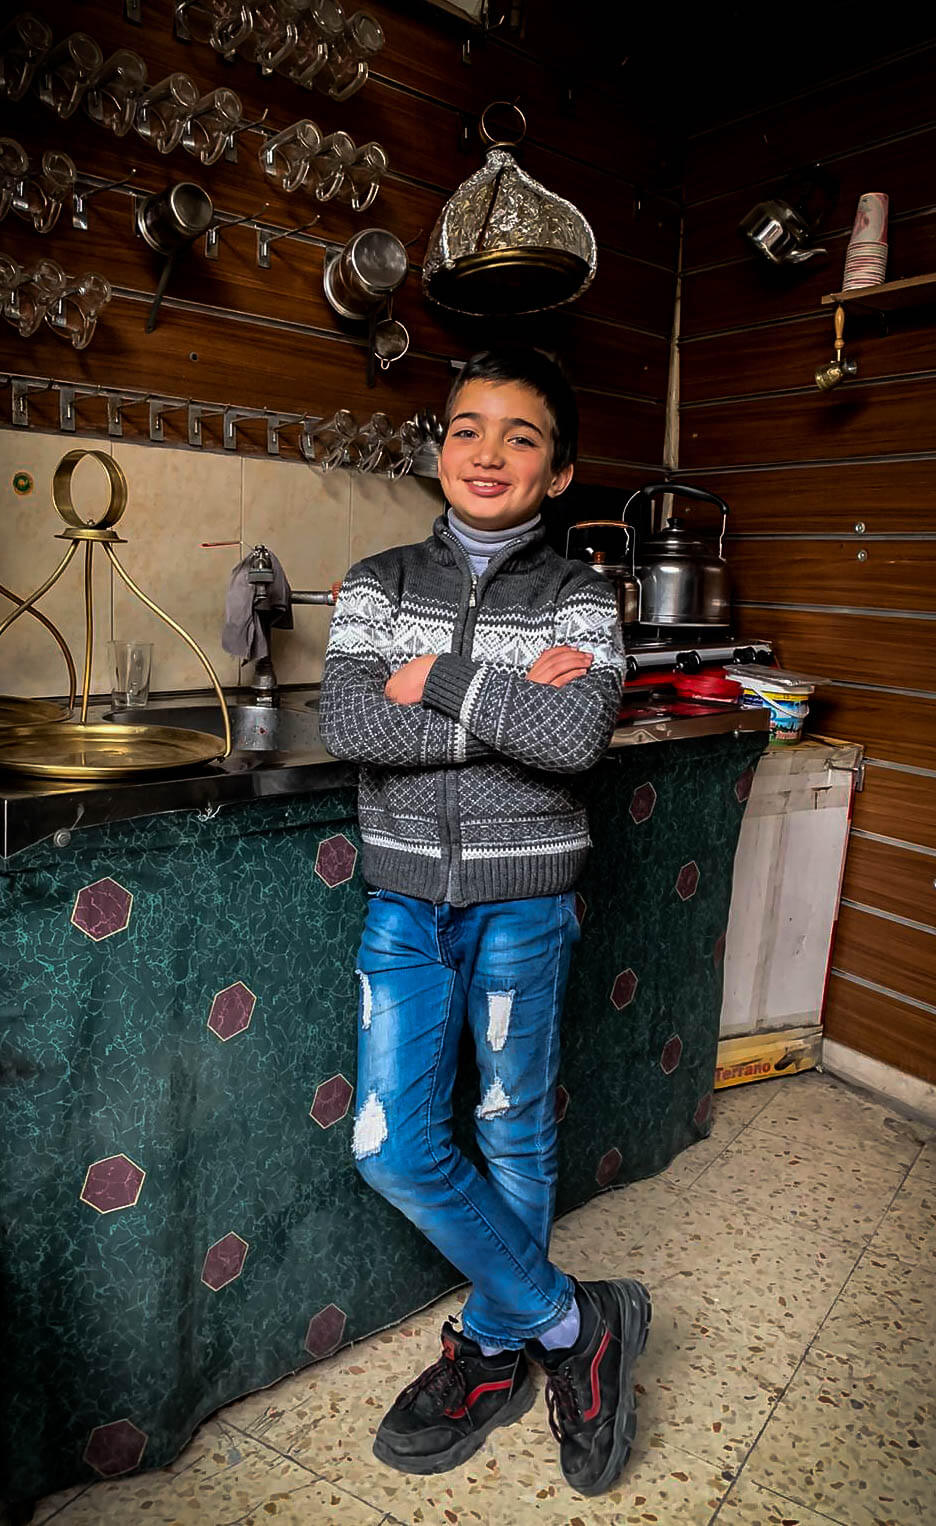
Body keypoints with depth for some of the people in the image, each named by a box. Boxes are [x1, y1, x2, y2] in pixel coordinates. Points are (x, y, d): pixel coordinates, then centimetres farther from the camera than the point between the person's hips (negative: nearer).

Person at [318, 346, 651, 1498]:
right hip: (405, 897, 3)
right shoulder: (380, 581, 2)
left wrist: (436, 681, -16)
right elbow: (347, 725, -14)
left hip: (523, 897, -2)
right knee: (391, 1146, 3)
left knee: (514, 1131, 11)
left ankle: (494, 1349, 37)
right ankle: (573, 1323, 25)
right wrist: (511, 704, -18)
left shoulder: (576, 596, -2)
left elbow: (578, 735, -21)